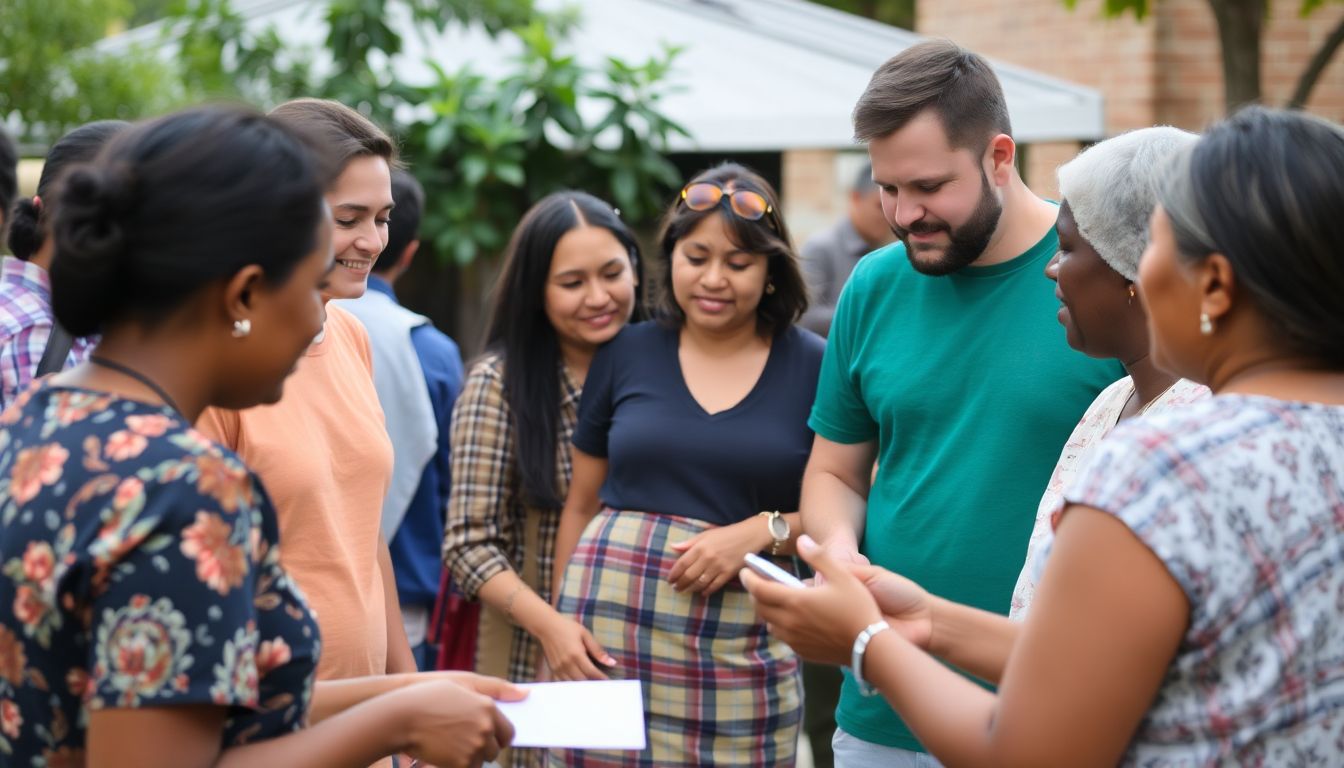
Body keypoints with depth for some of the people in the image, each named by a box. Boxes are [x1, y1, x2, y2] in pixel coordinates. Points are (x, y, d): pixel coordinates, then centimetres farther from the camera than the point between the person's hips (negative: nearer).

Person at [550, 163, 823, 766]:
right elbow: (581, 505, 13)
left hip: (741, 646, -1)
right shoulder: (625, 354, 8)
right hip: (610, 629, 2)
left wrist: (761, 531, -13)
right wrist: (559, 623, 4)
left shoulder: (813, 366, 2)